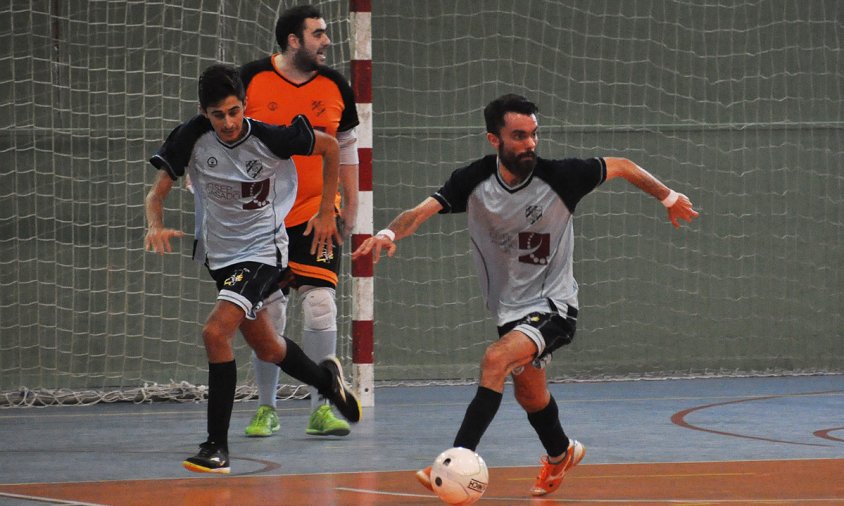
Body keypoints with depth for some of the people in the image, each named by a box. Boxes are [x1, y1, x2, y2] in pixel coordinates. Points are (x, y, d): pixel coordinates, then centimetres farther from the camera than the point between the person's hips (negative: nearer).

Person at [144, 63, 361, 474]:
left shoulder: (271, 138, -21)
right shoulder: (192, 138, -14)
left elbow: (330, 146, -3)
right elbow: (157, 194, -10)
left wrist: (326, 213, -1)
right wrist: (155, 226, -33)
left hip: (262, 251, -5)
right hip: (219, 252, 5)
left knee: (215, 332, -24)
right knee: (266, 348, 20)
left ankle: (217, 447, -18)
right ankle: (325, 379, 52)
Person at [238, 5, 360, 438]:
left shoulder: (334, 86, 3)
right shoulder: (252, 80, -5)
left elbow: (346, 147, 14)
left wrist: (351, 206, 11)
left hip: (317, 213, 1)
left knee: (320, 305, -10)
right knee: (267, 315, 1)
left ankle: (320, 409, -6)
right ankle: (266, 409, 14)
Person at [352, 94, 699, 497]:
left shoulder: (560, 177, -18)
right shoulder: (474, 181, -12)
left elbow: (621, 167, -2)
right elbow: (422, 211, -24)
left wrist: (668, 198, 6)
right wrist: (389, 234, -44)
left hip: (553, 305, -5)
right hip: (509, 308, 5)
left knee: (496, 359, -29)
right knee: (528, 393, 23)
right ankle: (560, 453, 55)